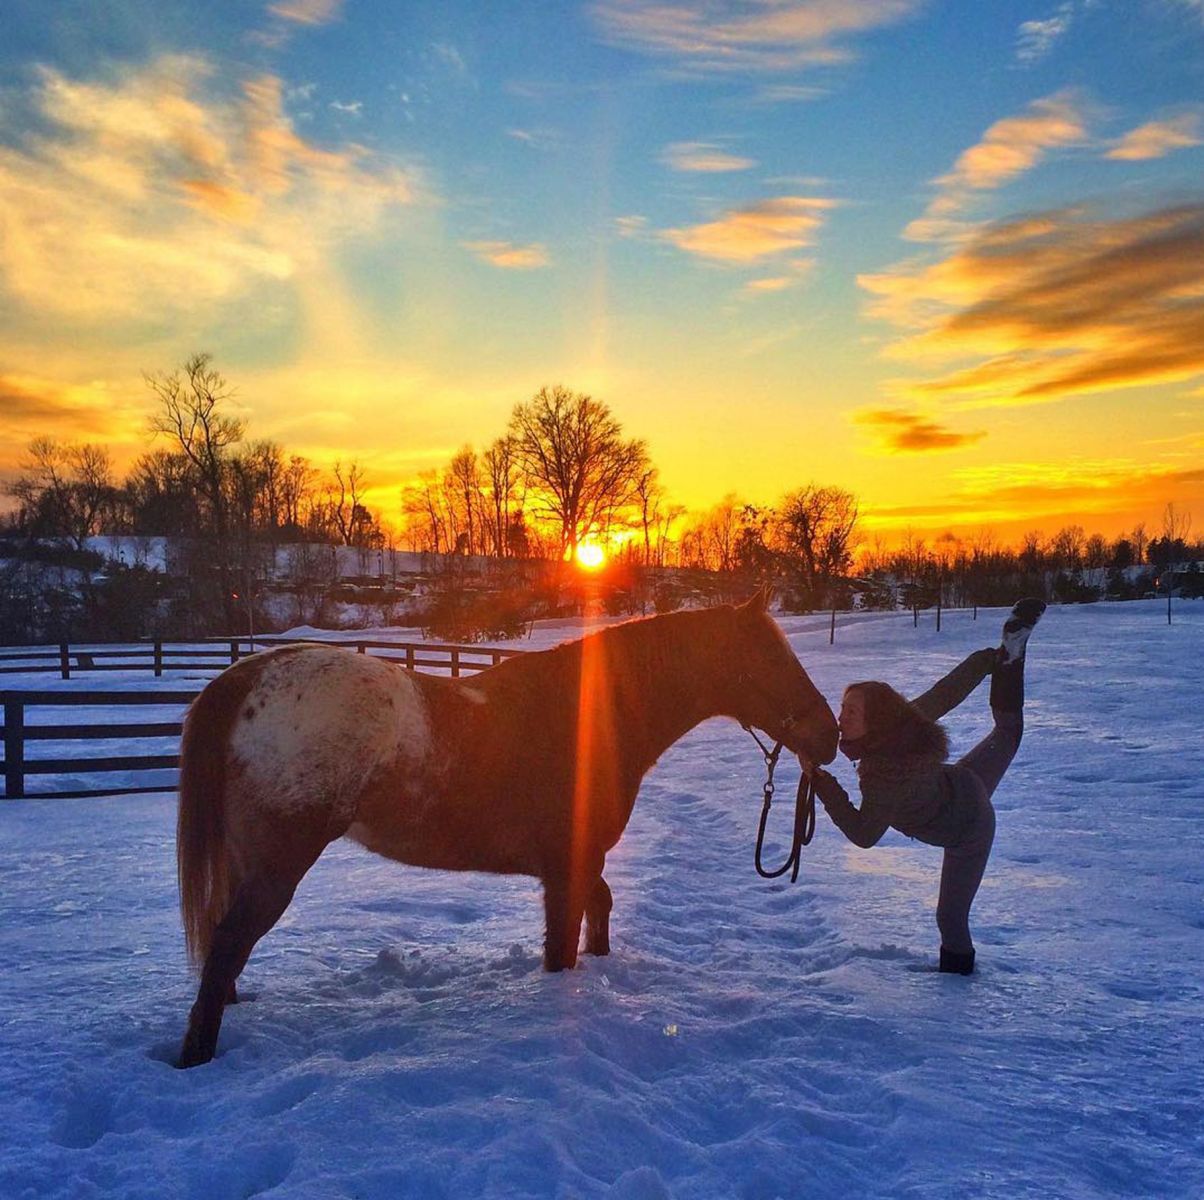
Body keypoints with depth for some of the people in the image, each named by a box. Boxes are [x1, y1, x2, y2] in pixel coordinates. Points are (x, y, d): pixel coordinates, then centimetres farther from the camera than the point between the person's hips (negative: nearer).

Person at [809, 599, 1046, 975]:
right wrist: (989, 658, 0)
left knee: (951, 916, 5)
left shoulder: (884, 774, -43)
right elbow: (947, 694, -14)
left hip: (966, 833, -7)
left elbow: (863, 835, -33)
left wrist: (822, 782, -37)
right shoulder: (907, 719, -26)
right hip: (965, 786, 7)